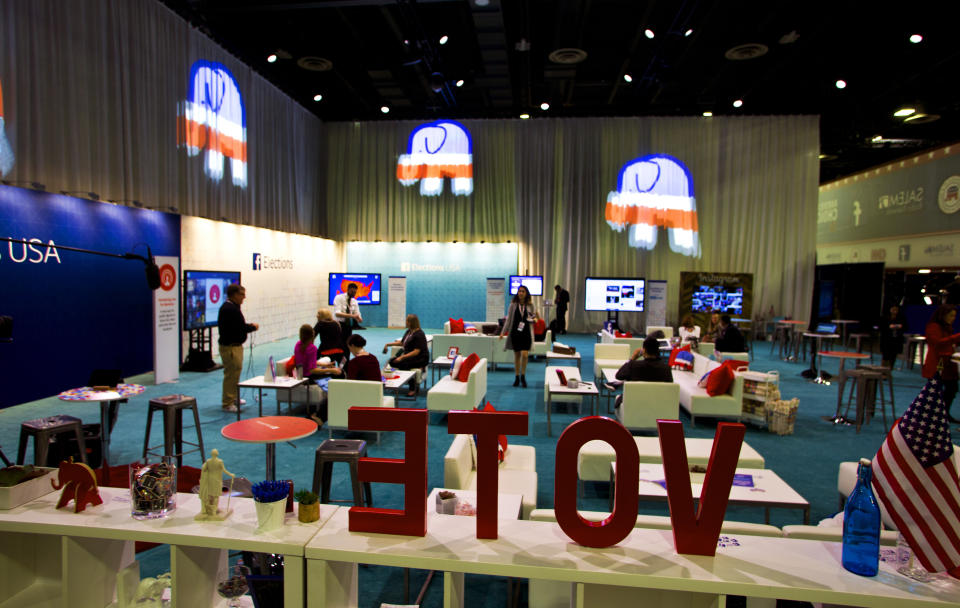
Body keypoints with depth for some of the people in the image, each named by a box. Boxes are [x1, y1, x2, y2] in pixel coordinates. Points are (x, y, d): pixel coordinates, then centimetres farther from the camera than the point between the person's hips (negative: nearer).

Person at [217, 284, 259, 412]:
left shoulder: (232, 307, 14)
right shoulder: (230, 309, -21)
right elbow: (241, 327, -23)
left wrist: (249, 326, 1)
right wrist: (253, 327, -7)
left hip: (234, 345, 11)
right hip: (230, 347, -11)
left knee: (234, 374, 20)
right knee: (231, 374, -5)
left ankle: (233, 399, 33)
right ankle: (227, 404, 2)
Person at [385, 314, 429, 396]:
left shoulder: (419, 334, -16)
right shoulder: (408, 331, 10)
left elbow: (416, 351, -23)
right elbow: (401, 342, 25)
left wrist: (402, 357, -29)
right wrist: (388, 344, 17)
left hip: (420, 358, -8)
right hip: (409, 355, 8)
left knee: (402, 363, -31)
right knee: (392, 361, -11)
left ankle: (413, 389, -20)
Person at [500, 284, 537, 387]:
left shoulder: (530, 305, 3)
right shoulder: (513, 305, 1)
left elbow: (533, 318, 14)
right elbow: (508, 319, 3)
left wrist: (534, 319, -10)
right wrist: (503, 332, -2)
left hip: (526, 333, 0)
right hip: (515, 332, 0)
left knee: (524, 354, -12)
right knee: (517, 355, 7)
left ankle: (523, 376, 7)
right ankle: (517, 377, 19)